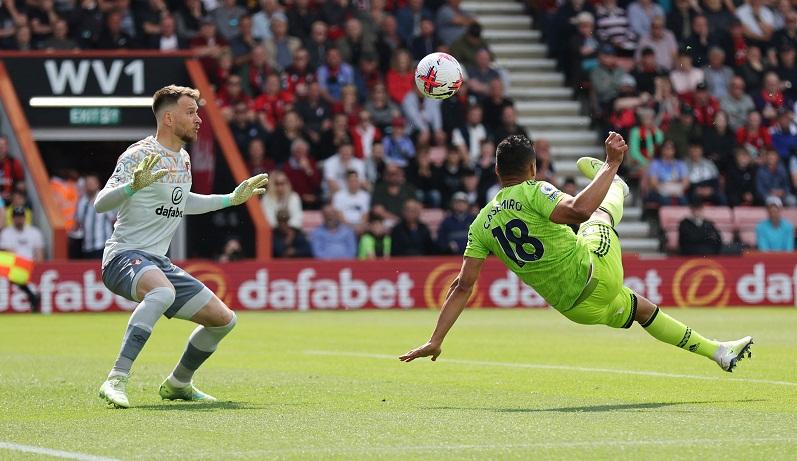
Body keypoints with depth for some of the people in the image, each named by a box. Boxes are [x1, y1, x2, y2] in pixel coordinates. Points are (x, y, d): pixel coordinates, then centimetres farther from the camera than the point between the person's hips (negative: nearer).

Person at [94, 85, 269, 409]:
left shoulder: (182, 159, 13)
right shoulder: (140, 155, -13)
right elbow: (100, 203, -22)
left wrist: (232, 199, 34)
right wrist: (134, 185, -40)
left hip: (158, 261, 9)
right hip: (125, 255, -9)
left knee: (223, 319, 8)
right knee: (163, 291, -41)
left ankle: (177, 384, 29)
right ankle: (116, 380, -42)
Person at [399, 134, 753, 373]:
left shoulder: (482, 224, 1)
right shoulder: (533, 192, -15)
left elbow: (462, 286, -4)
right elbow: (579, 210, -34)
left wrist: (435, 341, -2)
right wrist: (612, 165, -26)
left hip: (577, 307, 5)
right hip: (599, 274, -5)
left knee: (643, 309, 28)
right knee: (603, 211, 22)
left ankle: (716, 351, 38)